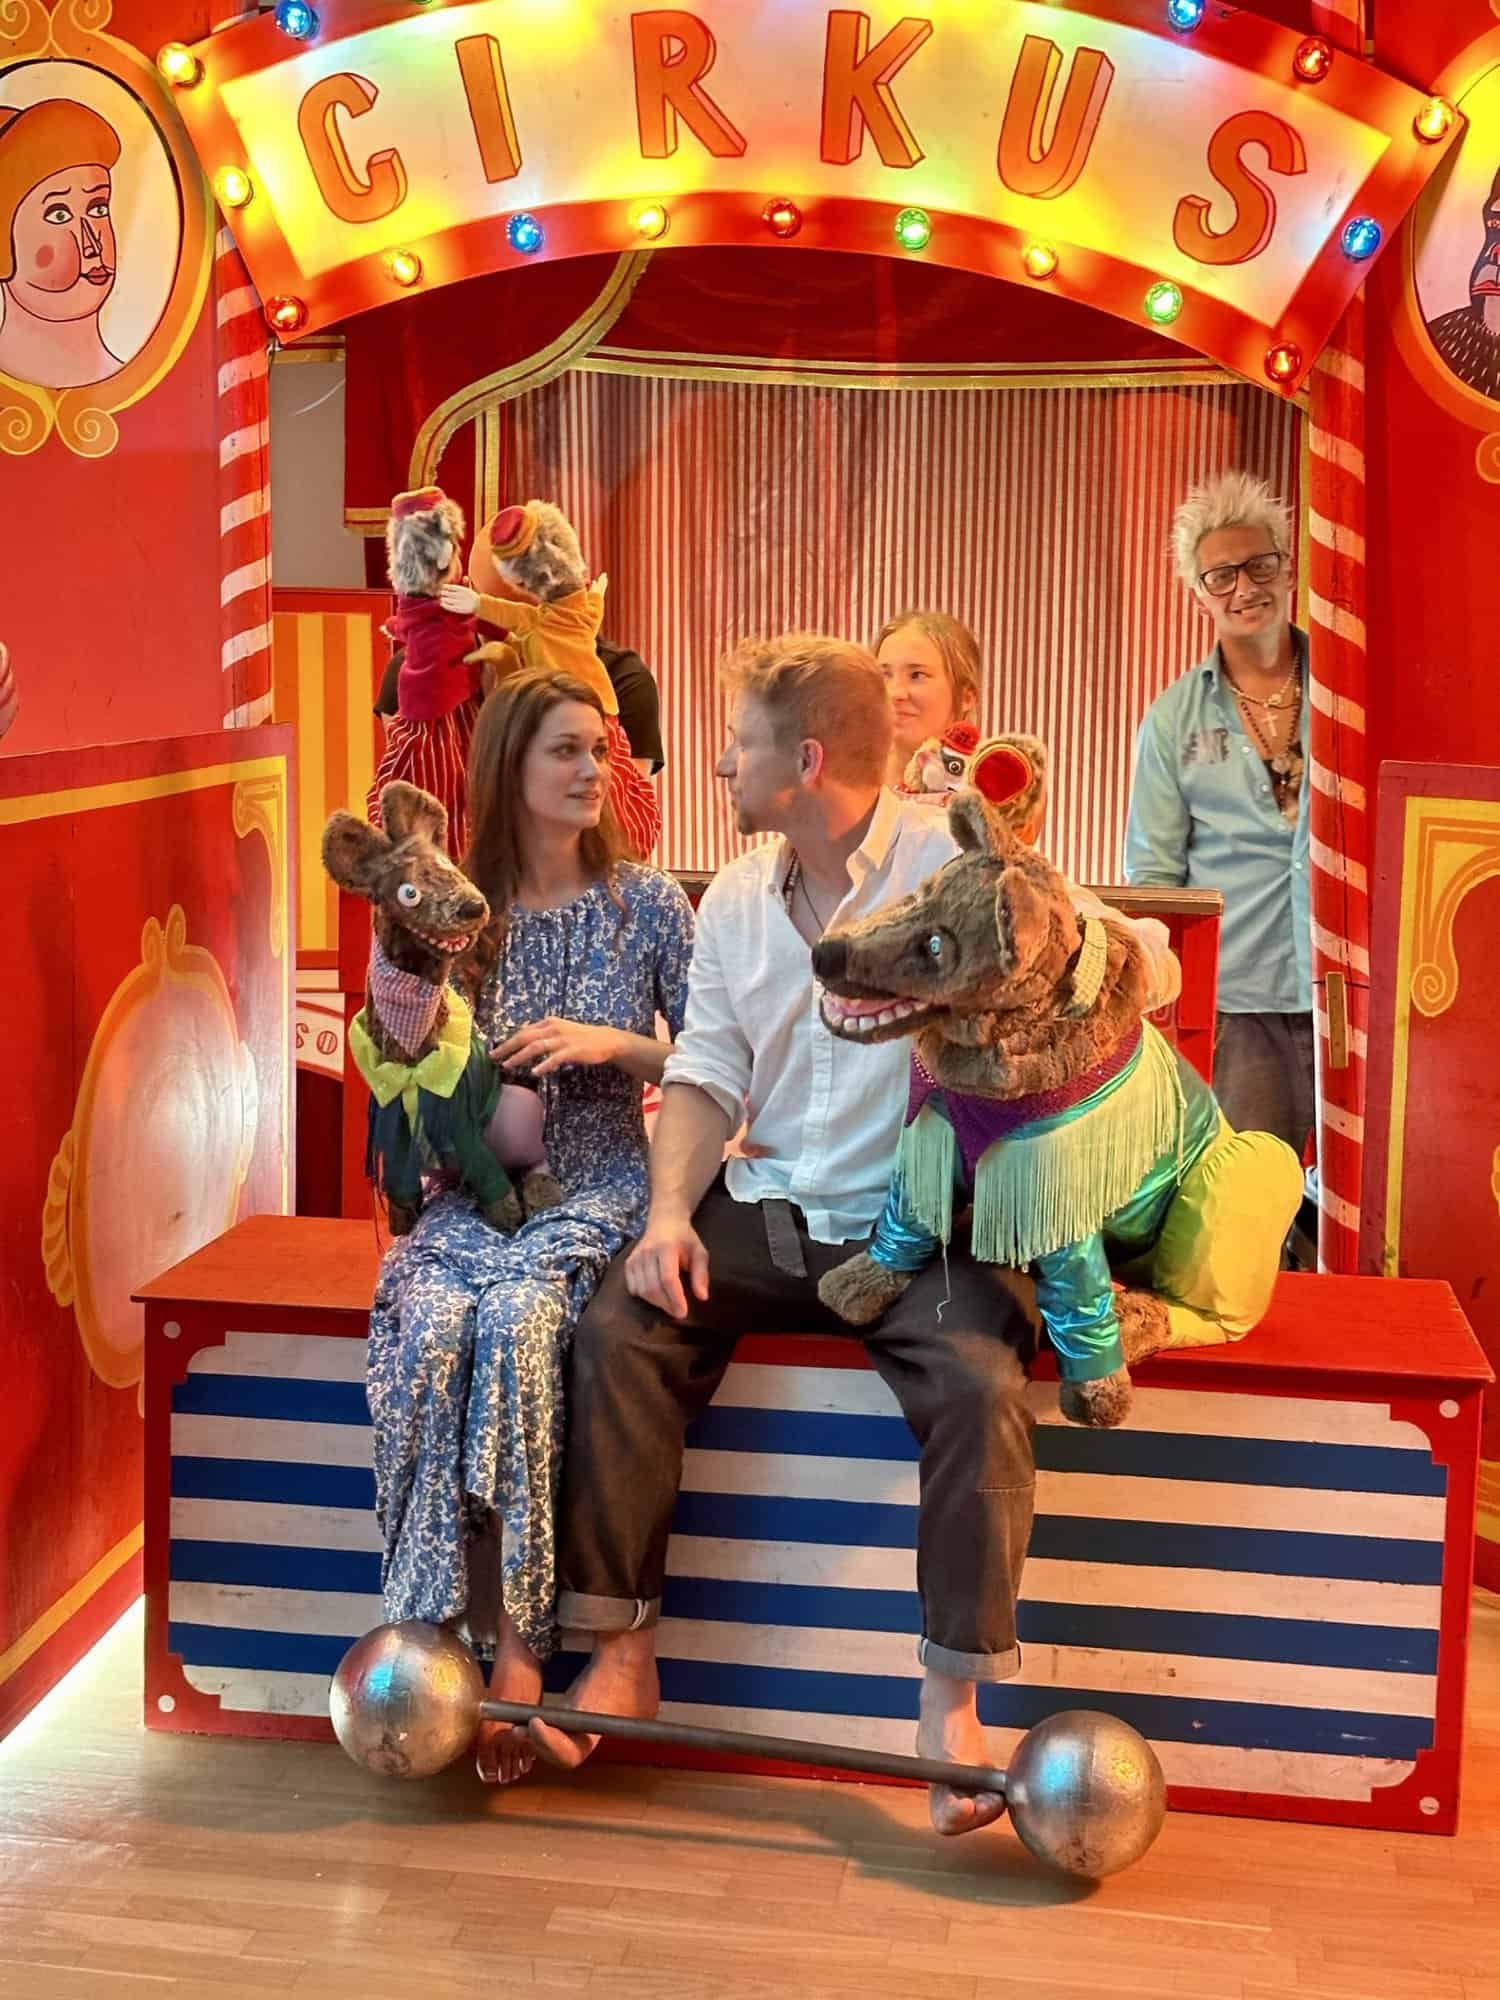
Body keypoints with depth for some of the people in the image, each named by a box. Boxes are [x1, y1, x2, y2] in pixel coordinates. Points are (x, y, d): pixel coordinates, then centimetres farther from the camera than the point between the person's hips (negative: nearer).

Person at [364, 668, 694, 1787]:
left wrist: (613, 1044, -11)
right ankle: (434, 1631, -23)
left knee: (516, 1323, -33)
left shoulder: (646, 904, 4)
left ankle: (519, 1646, -25)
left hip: (599, 1193, -2)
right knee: (427, 1330, -30)